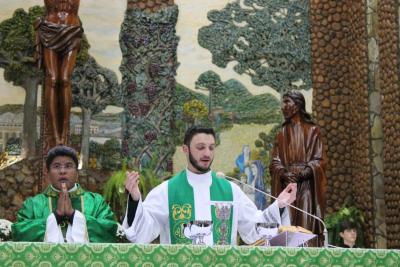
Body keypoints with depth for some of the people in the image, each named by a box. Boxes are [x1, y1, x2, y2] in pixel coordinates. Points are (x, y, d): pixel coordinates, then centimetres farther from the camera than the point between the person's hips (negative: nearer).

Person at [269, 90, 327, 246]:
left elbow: (319, 160, -2)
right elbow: (275, 162, 10)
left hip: (306, 187, -3)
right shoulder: (282, 133, 15)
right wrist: (284, 173, -11)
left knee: (306, 228, -10)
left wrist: (300, 173, -16)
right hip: (286, 188, 4)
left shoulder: (312, 130, 3)